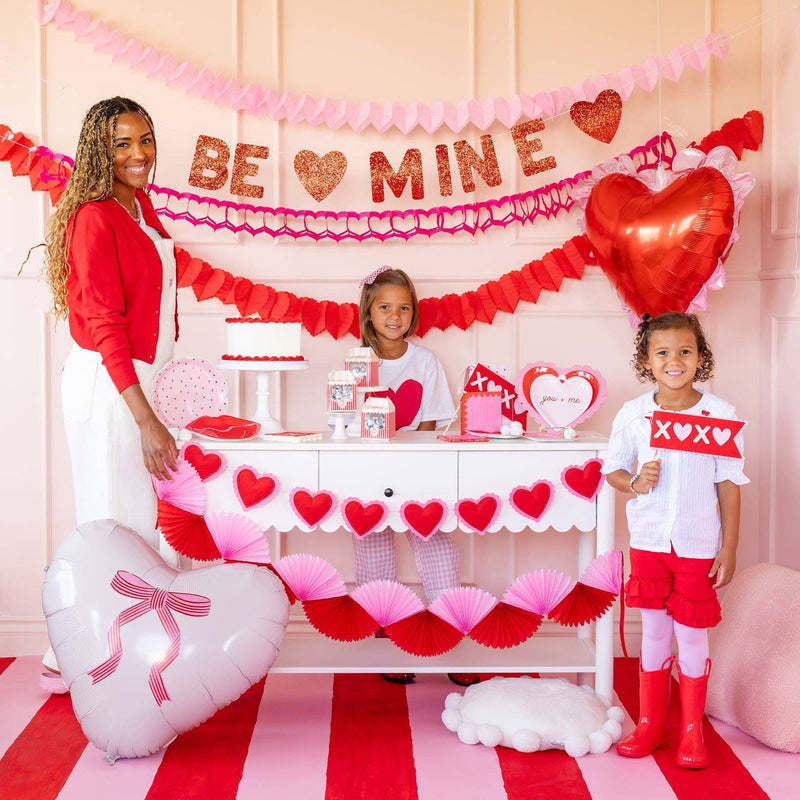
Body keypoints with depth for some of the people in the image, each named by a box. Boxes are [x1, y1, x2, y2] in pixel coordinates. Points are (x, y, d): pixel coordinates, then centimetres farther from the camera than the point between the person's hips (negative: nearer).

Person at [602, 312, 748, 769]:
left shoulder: (720, 415, -7)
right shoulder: (633, 415, -3)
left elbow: (729, 485, -3)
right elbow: (613, 469, 9)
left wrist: (729, 549, -3)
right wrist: (634, 482, -14)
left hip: (698, 545, -2)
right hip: (649, 541, 2)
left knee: (692, 635, 6)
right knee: (654, 632, 12)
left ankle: (692, 731, 23)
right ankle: (650, 725, 27)